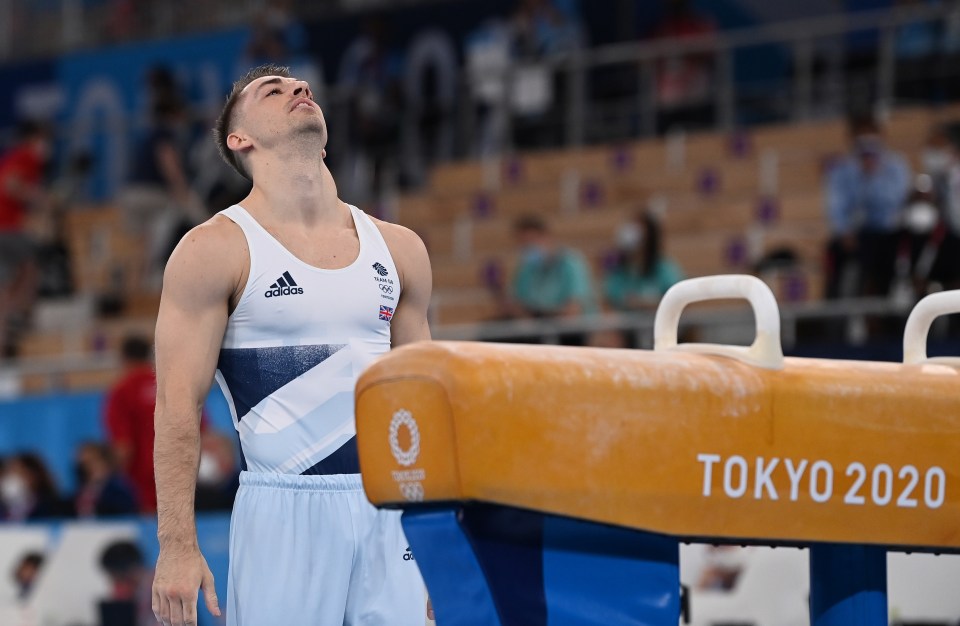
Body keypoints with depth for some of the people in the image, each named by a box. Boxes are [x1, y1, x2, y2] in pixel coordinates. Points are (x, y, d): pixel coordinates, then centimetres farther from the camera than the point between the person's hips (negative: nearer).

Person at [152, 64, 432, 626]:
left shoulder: (398, 249, 13)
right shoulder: (214, 251, -2)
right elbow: (178, 406, -6)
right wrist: (178, 548, -14)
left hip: (390, 511, 4)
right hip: (284, 514, -4)